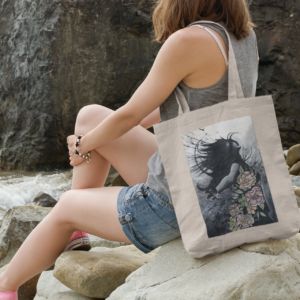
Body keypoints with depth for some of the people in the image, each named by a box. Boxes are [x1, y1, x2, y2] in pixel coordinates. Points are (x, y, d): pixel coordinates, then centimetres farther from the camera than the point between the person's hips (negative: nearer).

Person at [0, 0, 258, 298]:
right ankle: (69, 233, 33)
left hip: (176, 206, -8)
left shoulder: (187, 41, -23)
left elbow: (129, 115, -12)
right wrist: (146, 120, 24)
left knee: (66, 206, 17)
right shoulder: (244, 33, 2)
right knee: (90, 116, 13)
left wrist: (83, 145, 7)